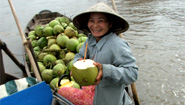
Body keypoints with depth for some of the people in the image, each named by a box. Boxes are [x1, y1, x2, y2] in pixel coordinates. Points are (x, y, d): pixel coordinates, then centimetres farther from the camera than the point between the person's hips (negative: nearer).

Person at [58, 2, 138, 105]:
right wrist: (78, 62, -19)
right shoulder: (91, 38, -3)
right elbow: (80, 55, 4)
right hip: (92, 89, 7)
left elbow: (132, 73, -29)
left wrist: (106, 70, -41)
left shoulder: (118, 45, -27)